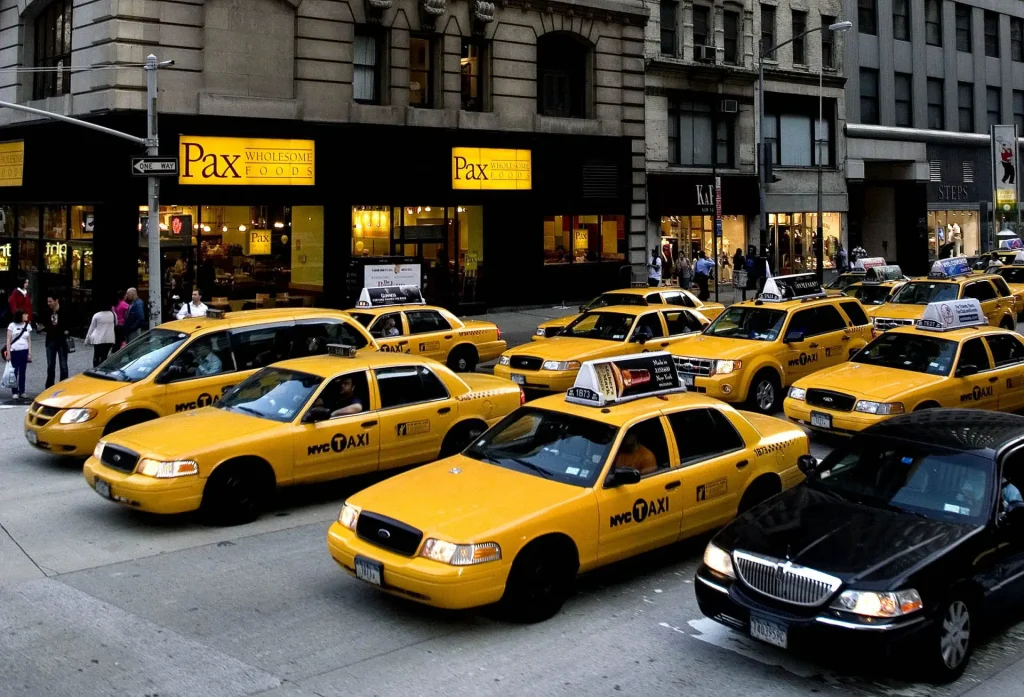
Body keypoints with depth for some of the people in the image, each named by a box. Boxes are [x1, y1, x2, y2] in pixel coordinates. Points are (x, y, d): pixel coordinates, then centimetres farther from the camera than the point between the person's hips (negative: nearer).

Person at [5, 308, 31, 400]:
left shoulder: (28, 326, 9)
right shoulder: (12, 325, -1)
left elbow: (29, 341, 10)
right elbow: (8, 340, -1)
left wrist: (29, 353, 5)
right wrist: (8, 353, -6)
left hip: (24, 351, 3)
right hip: (14, 351, -3)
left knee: (22, 372, 5)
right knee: (14, 372, -2)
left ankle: (22, 391, 10)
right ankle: (14, 392, 2)